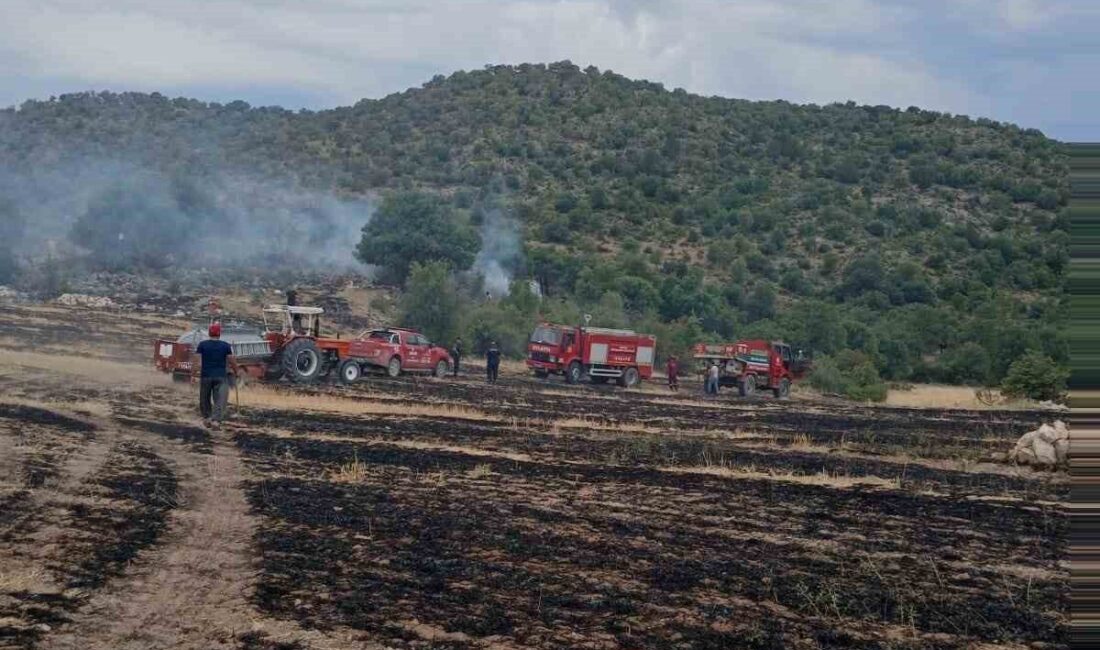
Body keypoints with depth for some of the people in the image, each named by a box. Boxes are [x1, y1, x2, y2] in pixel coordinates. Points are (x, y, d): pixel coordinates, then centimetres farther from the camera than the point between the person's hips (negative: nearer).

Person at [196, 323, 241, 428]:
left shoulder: (202, 345, 0)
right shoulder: (226, 346, -1)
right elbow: (232, 361, 0)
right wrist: (237, 371, 14)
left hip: (206, 375, 1)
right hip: (221, 376, -1)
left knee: (204, 399, 17)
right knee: (220, 400, -3)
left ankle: (206, 417, 18)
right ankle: (216, 420, -17)